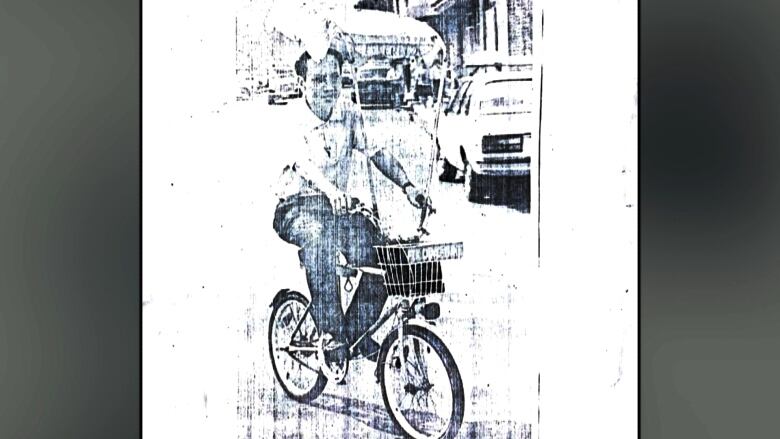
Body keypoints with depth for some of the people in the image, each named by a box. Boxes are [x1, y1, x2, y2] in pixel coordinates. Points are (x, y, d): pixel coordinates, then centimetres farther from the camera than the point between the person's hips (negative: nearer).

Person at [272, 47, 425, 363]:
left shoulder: (349, 113, 4)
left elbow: (376, 152, 2)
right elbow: (302, 162, -28)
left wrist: (407, 186, -15)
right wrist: (330, 190, -48)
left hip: (341, 205, 4)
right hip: (298, 207, -4)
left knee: (380, 257, -21)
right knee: (319, 236, -39)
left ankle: (359, 331, -1)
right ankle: (331, 331, -33)